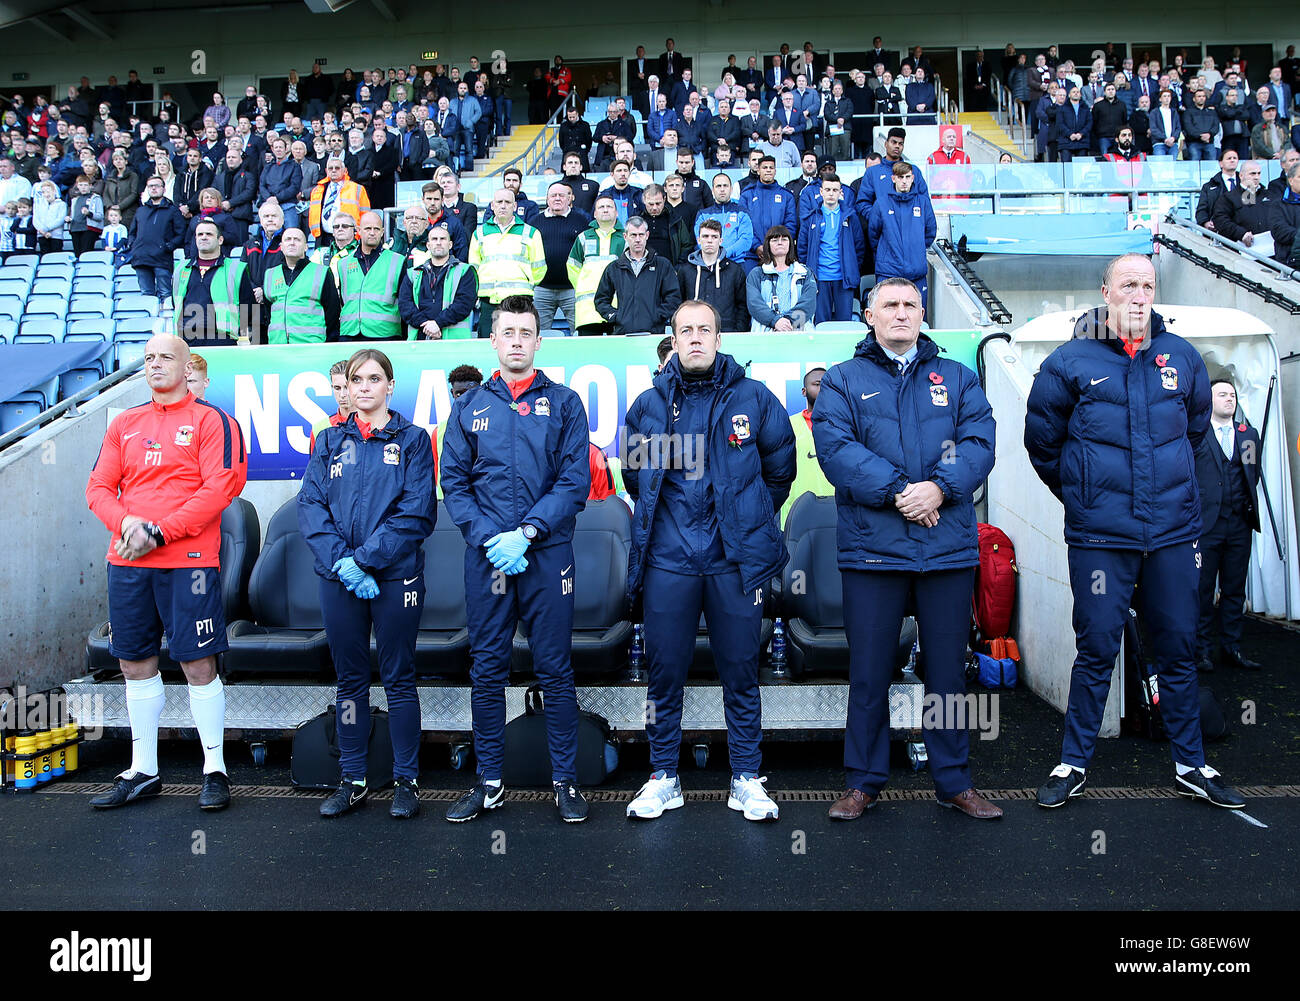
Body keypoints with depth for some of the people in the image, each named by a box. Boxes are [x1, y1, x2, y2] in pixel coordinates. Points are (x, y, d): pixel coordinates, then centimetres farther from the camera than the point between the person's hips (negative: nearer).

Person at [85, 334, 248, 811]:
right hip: (126, 562, 6)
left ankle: (214, 771, 11)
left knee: (198, 665, -2)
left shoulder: (210, 421, -1)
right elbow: (98, 486, 11)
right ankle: (142, 771, 25)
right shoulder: (124, 423, 16)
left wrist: (158, 531, -15)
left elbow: (218, 489, -11)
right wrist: (126, 522, -10)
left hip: (188, 561, -5)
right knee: (136, 664, 12)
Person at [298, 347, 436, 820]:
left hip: (395, 575, -3)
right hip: (337, 576, 3)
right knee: (350, 678, 10)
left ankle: (406, 781, 14)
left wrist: (365, 558, -14)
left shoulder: (413, 439, 2)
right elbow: (310, 505, 2)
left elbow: (416, 512, -7)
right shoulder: (329, 441, 12)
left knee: (398, 676, 4)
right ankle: (352, 780, 22)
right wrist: (340, 561, -12)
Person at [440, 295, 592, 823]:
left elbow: (575, 482, -3)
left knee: (555, 670, 4)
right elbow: (453, 483, 6)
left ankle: (565, 780, 17)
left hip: (547, 554, -2)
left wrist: (525, 533, -13)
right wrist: (489, 538, -9)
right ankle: (488, 782, 21)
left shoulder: (564, 403, 5)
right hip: (486, 556, 2)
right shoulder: (469, 407, 11)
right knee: (487, 671, 8)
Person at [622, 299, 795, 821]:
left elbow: (779, 470, 13)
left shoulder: (755, 398, 3)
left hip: (736, 558, -1)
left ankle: (747, 778, 21)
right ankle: (663, 776, 22)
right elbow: (633, 475, 21)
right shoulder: (648, 405, 7)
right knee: (665, 671, 7)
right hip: (668, 559, 1)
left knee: (740, 670, 7)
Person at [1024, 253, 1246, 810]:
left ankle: (1190, 766, 26)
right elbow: (1041, 441, 7)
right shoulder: (1070, 363, -3)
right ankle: (1074, 764, 16)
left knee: (1179, 648, 11)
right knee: (1096, 649, 2)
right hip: (1100, 536, -3)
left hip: (1174, 531, 3)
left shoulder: (1182, 358, 7)